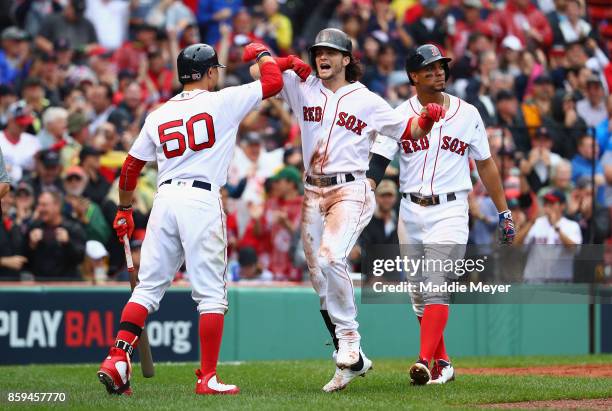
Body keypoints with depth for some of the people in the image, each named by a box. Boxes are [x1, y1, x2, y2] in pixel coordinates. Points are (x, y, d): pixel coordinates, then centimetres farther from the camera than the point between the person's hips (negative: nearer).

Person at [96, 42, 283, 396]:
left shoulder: (159, 115, 15)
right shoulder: (223, 102, 2)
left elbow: (132, 165, 18)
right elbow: (274, 82, 4)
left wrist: (124, 210, 30)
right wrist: (261, 53, 25)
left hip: (165, 198, 5)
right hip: (202, 199, -5)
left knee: (148, 287, 8)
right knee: (211, 293, 0)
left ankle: (117, 359, -5)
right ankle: (208, 377, -3)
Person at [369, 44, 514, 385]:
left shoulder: (467, 114, 5)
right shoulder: (400, 114, 2)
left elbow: (485, 164, 12)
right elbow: (378, 163, -5)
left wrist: (504, 212, 12)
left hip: (450, 211, -2)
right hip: (411, 212, 2)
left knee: (436, 286, -17)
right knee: (419, 293, 7)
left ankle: (425, 363, -25)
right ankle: (442, 364, 19)